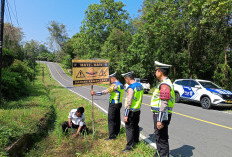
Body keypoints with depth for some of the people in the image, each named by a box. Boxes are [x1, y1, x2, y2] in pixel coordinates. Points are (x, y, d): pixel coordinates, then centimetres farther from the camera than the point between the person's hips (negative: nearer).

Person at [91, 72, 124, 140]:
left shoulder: (115, 85, -19)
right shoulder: (121, 85, 12)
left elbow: (106, 91, -29)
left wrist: (95, 93, -30)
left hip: (113, 104, -10)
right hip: (119, 103, 10)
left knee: (111, 120, -4)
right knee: (117, 119, 18)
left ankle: (112, 136, 0)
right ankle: (116, 132, 33)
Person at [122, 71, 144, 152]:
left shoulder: (131, 88, -21)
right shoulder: (140, 85, 6)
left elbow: (128, 103, -23)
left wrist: (126, 115, -20)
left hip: (131, 111, -8)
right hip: (138, 110, 9)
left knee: (129, 128, 0)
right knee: (136, 126, 21)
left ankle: (129, 146, 5)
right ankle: (136, 140, 37)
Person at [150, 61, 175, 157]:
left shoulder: (164, 84, -20)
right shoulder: (164, 83, 13)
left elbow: (164, 104, -25)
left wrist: (160, 120, -25)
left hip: (161, 115, -10)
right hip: (158, 114, 10)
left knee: (162, 139, 2)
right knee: (159, 137, 22)